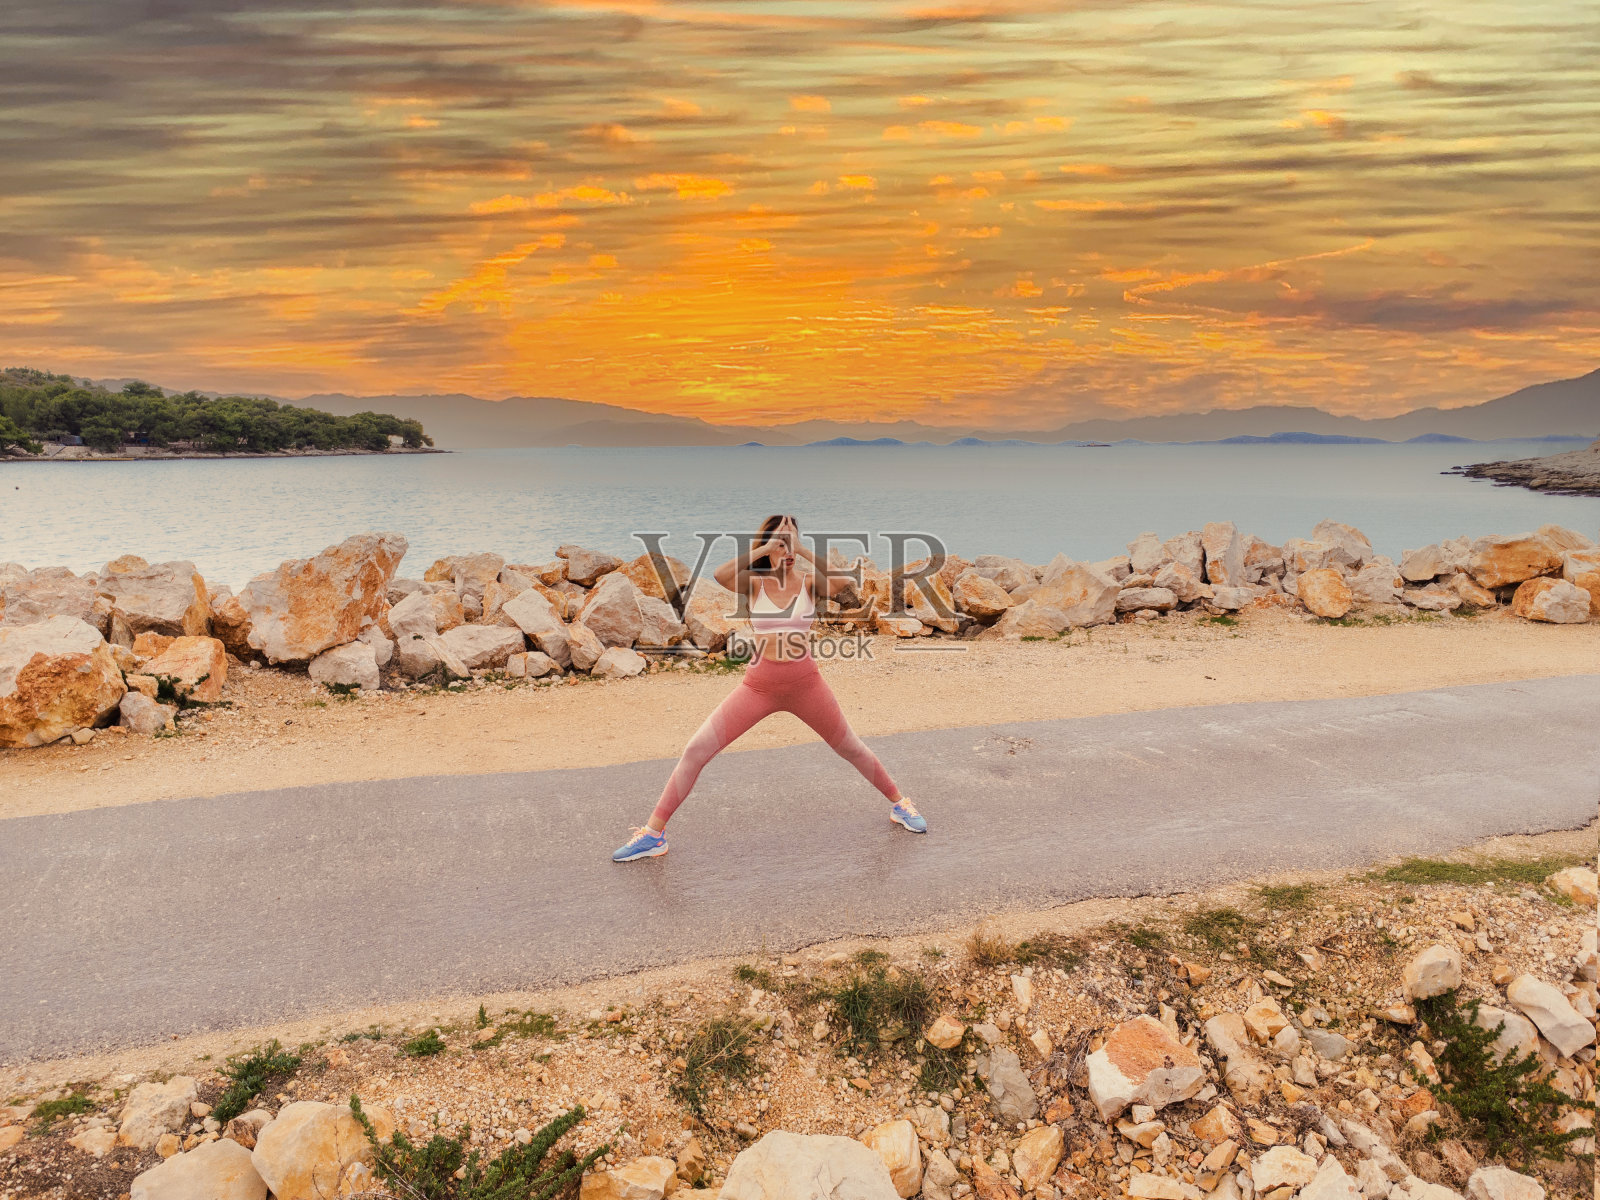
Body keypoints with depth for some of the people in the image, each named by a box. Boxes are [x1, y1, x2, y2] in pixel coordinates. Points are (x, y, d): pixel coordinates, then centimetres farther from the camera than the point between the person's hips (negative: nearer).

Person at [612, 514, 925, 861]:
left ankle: (898, 803, 40)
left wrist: (801, 549, -20)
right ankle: (653, 833, 3)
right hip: (759, 685, 0)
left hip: (806, 683, 0)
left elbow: (842, 580, -23)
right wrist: (763, 550, -20)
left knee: (852, 749, 15)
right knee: (695, 750, -8)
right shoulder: (754, 583, -1)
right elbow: (720, 575, -23)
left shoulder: (809, 581, -1)